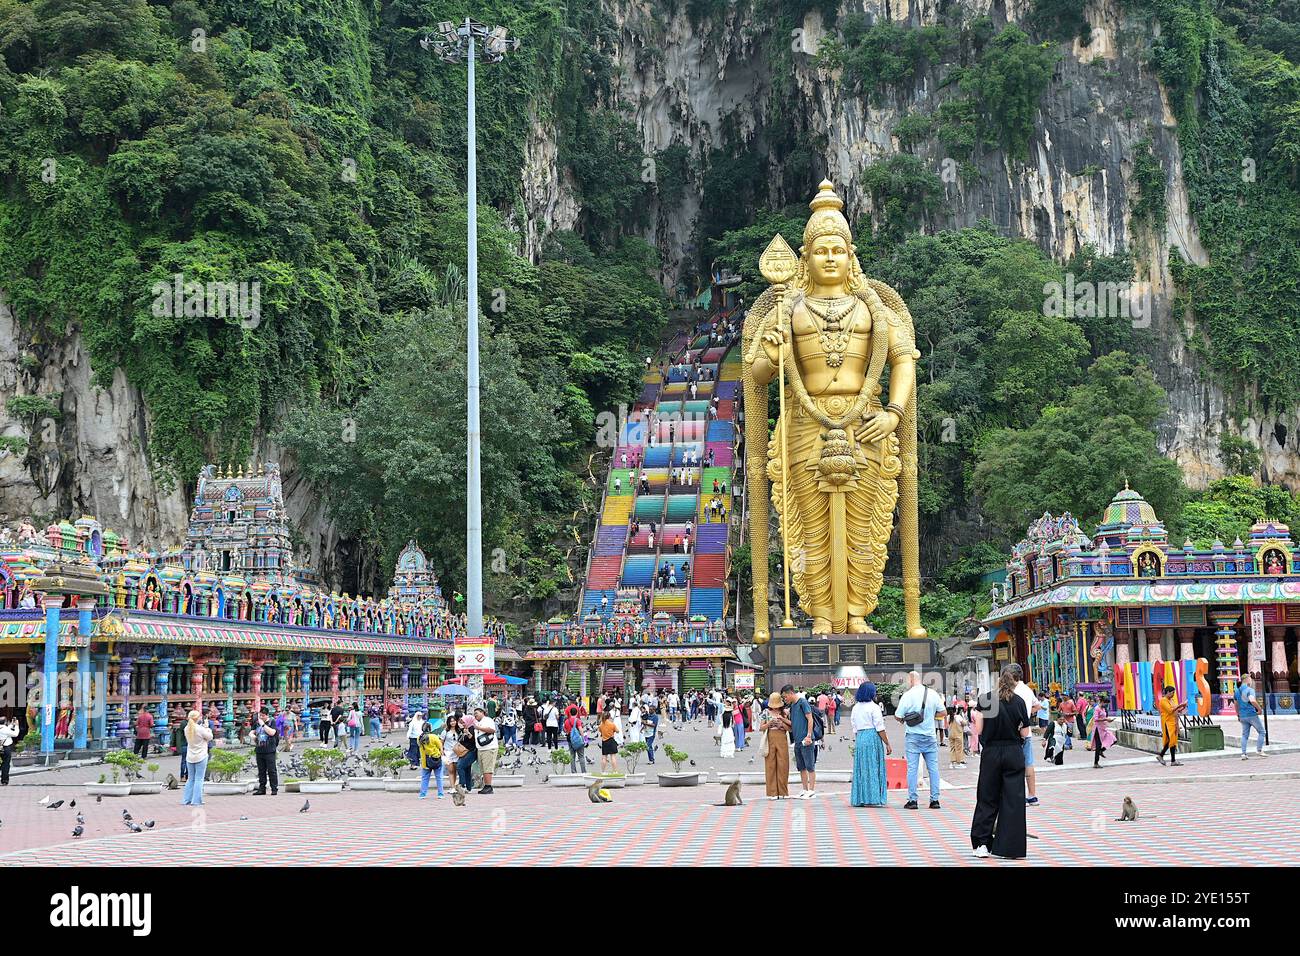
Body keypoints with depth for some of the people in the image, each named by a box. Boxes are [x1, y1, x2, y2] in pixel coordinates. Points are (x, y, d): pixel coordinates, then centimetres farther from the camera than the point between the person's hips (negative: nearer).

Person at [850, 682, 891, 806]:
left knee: (861, 768, 9)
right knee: (873, 768, -3)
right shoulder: (874, 707, -8)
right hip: (873, 739, -6)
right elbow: (880, 729, -10)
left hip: (859, 738, 6)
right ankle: (872, 799, -5)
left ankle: (860, 799, 9)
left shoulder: (855, 708, 11)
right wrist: (887, 745, -5)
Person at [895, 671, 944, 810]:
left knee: (912, 768, -1)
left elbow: (898, 716, -7)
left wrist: (904, 720, 14)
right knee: (933, 768, 7)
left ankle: (912, 800, -2)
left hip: (913, 737, -3)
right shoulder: (933, 694, 2)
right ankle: (935, 800, 6)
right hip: (929, 736, 3)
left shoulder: (907, 696, -8)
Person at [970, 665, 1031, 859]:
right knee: (1013, 799, 4)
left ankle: (981, 844, 8)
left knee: (987, 799, 11)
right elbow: (1025, 734, -3)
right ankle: (1011, 848, 3)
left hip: (991, 752, 0)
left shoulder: (985, 699, -7)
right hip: (1014, 754, 0)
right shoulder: (1019, 702, -5)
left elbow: (978, 730, -8)